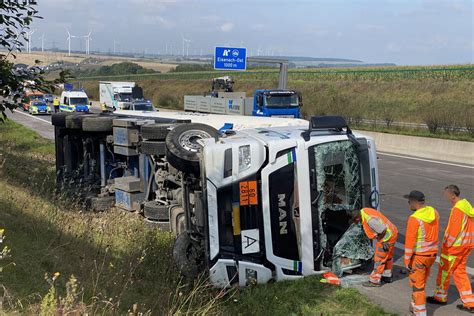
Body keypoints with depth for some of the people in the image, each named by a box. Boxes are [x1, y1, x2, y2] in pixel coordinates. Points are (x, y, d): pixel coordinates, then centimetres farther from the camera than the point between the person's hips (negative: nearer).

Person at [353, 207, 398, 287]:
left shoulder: (370, 220, -33)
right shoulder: (363, 211, -4)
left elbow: (383, 230, -28)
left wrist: (378, 239, -10)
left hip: (388, 236, -10)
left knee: (379, 259, 1)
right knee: (388, 256, 23)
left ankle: (375, 281, 12)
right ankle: (387, 276, 39)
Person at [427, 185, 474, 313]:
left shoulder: (457, 209, -21)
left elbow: (452, 231, -21)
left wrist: (446, 245, -9)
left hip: (454, 246, -9)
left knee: (445, 271, 9)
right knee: (460, 272, 15)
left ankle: (440, 296, 24)